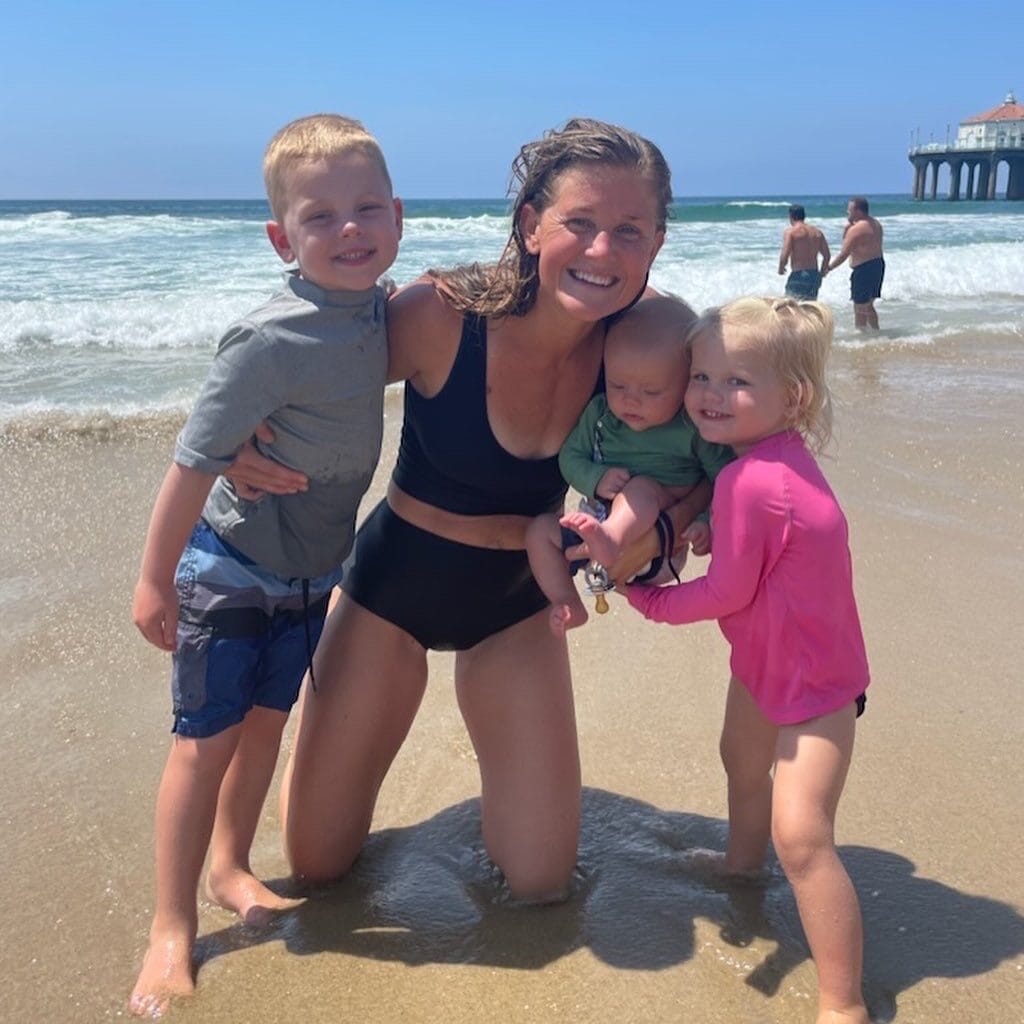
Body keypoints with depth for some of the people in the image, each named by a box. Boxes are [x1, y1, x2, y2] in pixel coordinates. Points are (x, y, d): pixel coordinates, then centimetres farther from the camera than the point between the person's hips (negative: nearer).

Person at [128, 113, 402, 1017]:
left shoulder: (381, 310, -6)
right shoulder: (271, 341, -28)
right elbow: (195, 461, -22)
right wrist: (156, 581, -16)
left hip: (312, 571, 7)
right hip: (229, 570, -6)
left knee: (267, 723, 18)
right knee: (206, 739, 3)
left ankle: (230, 868, 39)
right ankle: (172, 928, 18)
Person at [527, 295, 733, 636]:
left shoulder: (695, 428, -11)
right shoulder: (599, 413, 0)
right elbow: (570, 456, 7)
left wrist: (708, 522, -25)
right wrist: (596, 479, -14)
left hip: (659, 544, -5)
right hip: (600, 524, 6)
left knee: (643, 487, -32)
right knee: (541, 529, -4)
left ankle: (607, 540, -60)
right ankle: (568, 604, -4)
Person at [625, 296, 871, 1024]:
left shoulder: (749, 482, -32)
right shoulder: (777, 455, -4)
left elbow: (726, 593, -23)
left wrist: (647, 601, -8)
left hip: (813, 678, -11)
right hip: (767, 658, 11)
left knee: (801, 833, -17)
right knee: (742, 759, 31)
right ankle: (742, 865, 59)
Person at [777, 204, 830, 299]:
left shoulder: (790, 232, -6)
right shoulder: (817, 232, 12)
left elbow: (785, 255, -16)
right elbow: (827, 256, 11)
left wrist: (781, 269, 4)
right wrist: (821, 273, 25)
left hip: (798, 276, -6)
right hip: (814, 276, 6)